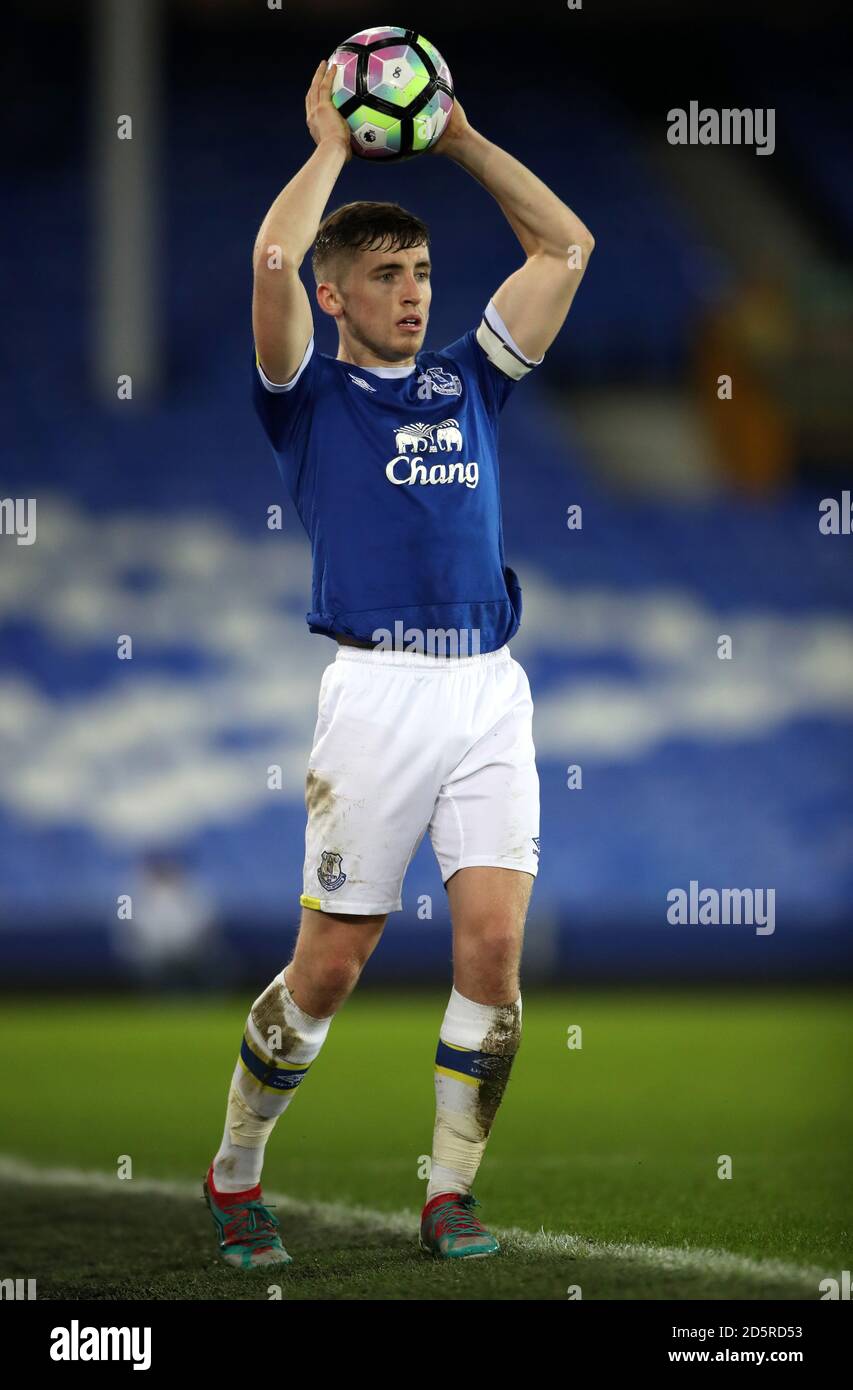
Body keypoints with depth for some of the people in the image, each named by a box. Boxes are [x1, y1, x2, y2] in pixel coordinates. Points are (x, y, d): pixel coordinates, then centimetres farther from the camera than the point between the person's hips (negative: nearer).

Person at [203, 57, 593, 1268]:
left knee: (495, 943, -7)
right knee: (330, 964, 0)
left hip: (491, 691, 4)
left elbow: (566, 245, 19)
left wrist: (458, 138, 16)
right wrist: (333, 145, 1)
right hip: (379, 690, -4)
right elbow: (272, 260, -12)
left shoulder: (466, 380, 18)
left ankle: (450, 1193, 4)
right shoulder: (309, 394, 6)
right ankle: (235, 1174, 18)